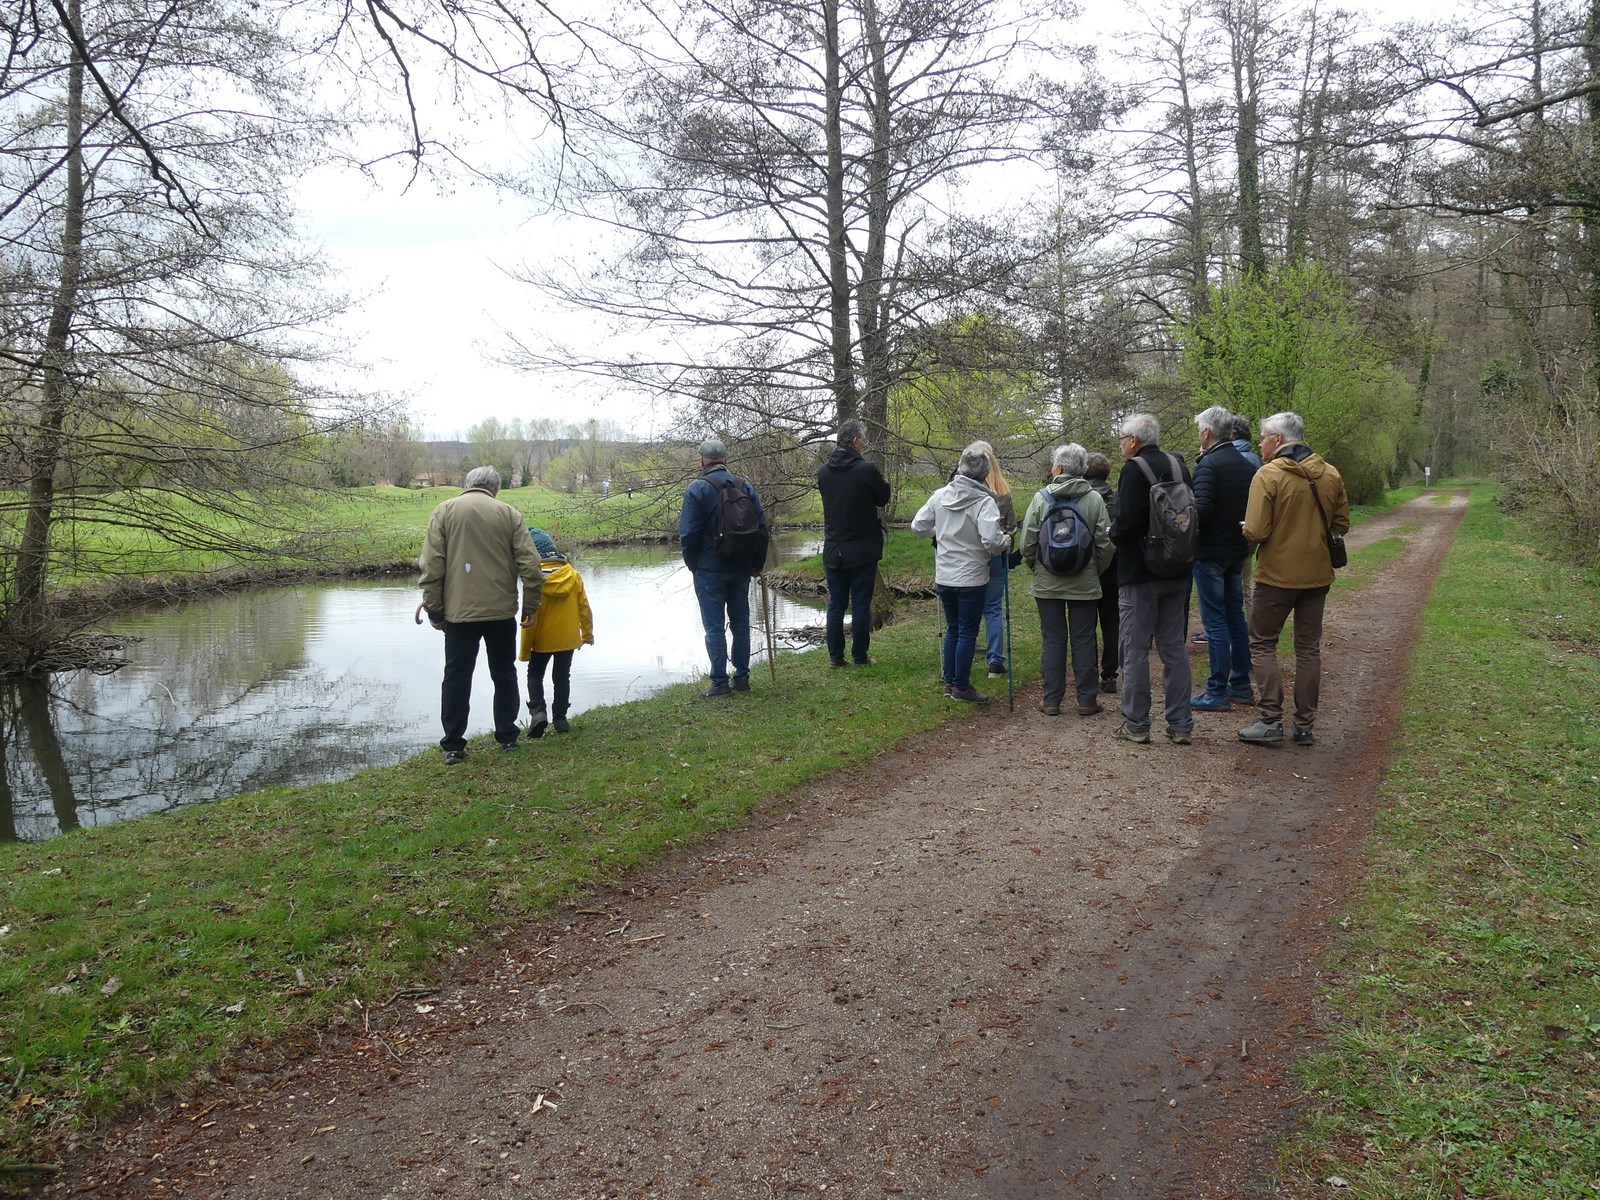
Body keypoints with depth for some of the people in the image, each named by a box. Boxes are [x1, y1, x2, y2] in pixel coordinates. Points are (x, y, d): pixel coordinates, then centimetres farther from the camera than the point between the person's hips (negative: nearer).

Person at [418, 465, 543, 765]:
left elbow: (431, 565, -4)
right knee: (504, 674, 14)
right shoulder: (509, 514, 2)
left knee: (456, 677, 6)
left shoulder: (444, 511, 2)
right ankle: (507, 737, 20)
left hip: (459, 611, 0)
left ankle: (453, 746, 8)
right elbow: (530, 564, -3)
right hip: (501, 610, 1)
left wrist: (434, 608, 2)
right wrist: (531, 605, 5)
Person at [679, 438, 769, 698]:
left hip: (709, 569, -4)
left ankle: (720, 682, 1)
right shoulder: (745, 486, 3)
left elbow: (688, 533, -12)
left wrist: (692, 564, 2)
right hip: (741, 569, 5)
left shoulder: (696, 489, -10)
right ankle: (741, 677, 19)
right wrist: (757, 563, 13)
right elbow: (762, 527, 4)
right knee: (740, 623, 13)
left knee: (714, 627, 0)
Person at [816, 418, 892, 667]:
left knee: (836, 604, 11)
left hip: (833, 551, 4)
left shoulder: (824, 471, 1)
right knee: (861, 604, 4)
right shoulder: (867, 469, -14)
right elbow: (884, 497, 0)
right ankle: (860, 656, 9)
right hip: (863, 549, -4)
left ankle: (835, 656, 14)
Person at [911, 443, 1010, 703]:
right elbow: (991, 539, -27)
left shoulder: (940, 495, -2)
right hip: (971, 579, -5)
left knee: (952, 629, 18)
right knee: (967, 632, 6)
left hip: (944, 577, 5)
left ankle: (949, 682, 25)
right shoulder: (984, 501, -17)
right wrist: (1005, 542, -6)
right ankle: (961, 686, 12)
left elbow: (918, 526, 4)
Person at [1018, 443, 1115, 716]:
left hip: (1047, 583, 0)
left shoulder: (1041, 498, -6)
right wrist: (1096, 570, 11)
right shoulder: (1095, 499, -5)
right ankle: (1087, 700, 13)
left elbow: (1027, 542, -5)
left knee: (1052, 640, 7)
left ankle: (1052, 701, 11)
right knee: (1083, 640, 8)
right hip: (1085, 583, 0)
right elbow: (1105, 542, -4)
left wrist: (1036, 566, 13)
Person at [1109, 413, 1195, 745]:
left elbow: (1126, 522, -22)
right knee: (1174, 648, 12)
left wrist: (1113, 534, -3)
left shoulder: (1134, 469, -14)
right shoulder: (1178, 465, 9)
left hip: (1140, 572, -7)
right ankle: (1181, 724, 16)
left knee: (1135, 649, 2)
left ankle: (1136, 724, 8)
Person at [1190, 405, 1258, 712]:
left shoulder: (1209, 464, -16)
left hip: (1210, 552, -8)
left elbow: (1201, 510, -23)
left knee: (1215, 621, -3)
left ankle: (1218, 693, 1)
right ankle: (1241, 686, 22)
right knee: (1236, 617, 15)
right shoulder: (1246, 465, 10)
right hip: (1237, 550, 8)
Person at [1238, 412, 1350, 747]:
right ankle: (1306, 725, 17)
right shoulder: (1330, 474, 3)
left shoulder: (1268, 475, -15)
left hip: (1277, 574, -5)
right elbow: (1341, 524, 10)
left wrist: (1246, 529, 2)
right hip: (1317, 574, 5)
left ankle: (1271, 719, 1)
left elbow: (1256, 531, -19)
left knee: (1262, 643, 7)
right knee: (1308, 647, 12)